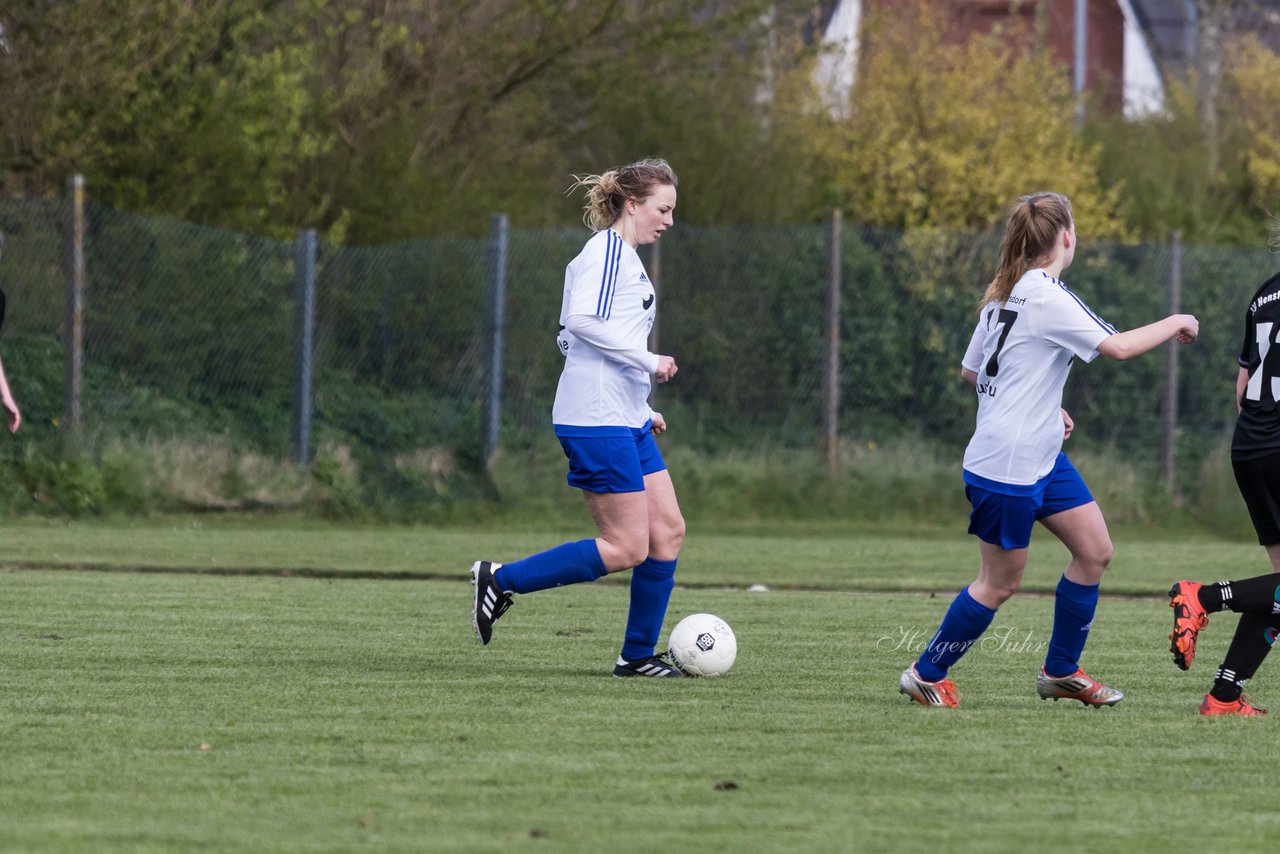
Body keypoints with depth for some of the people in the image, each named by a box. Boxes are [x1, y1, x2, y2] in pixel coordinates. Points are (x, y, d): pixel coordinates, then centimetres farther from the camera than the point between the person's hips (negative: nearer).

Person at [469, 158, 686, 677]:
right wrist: (648, 361, -19)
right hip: (598, 421, -11)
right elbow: (583, 320, -23)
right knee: (626, 549, -10)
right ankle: (501, 580, -4)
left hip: (626, 421, 11)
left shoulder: (623, 257, 20)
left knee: (667, 531, 7)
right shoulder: (609, 250, -10)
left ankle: (638, 655, 11)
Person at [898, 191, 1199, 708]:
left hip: (1042, 456, 10)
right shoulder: (1047, 297, -18)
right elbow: (1117, 347, -23)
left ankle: (1061, 672, 18)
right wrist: (1173, 325, -8)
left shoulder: (1005, 294, 10)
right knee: (999, 583, 1)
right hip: (1006, 465, -10)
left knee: (1095, 550, 8)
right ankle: (926, 675, 15)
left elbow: (970, 372, 17)